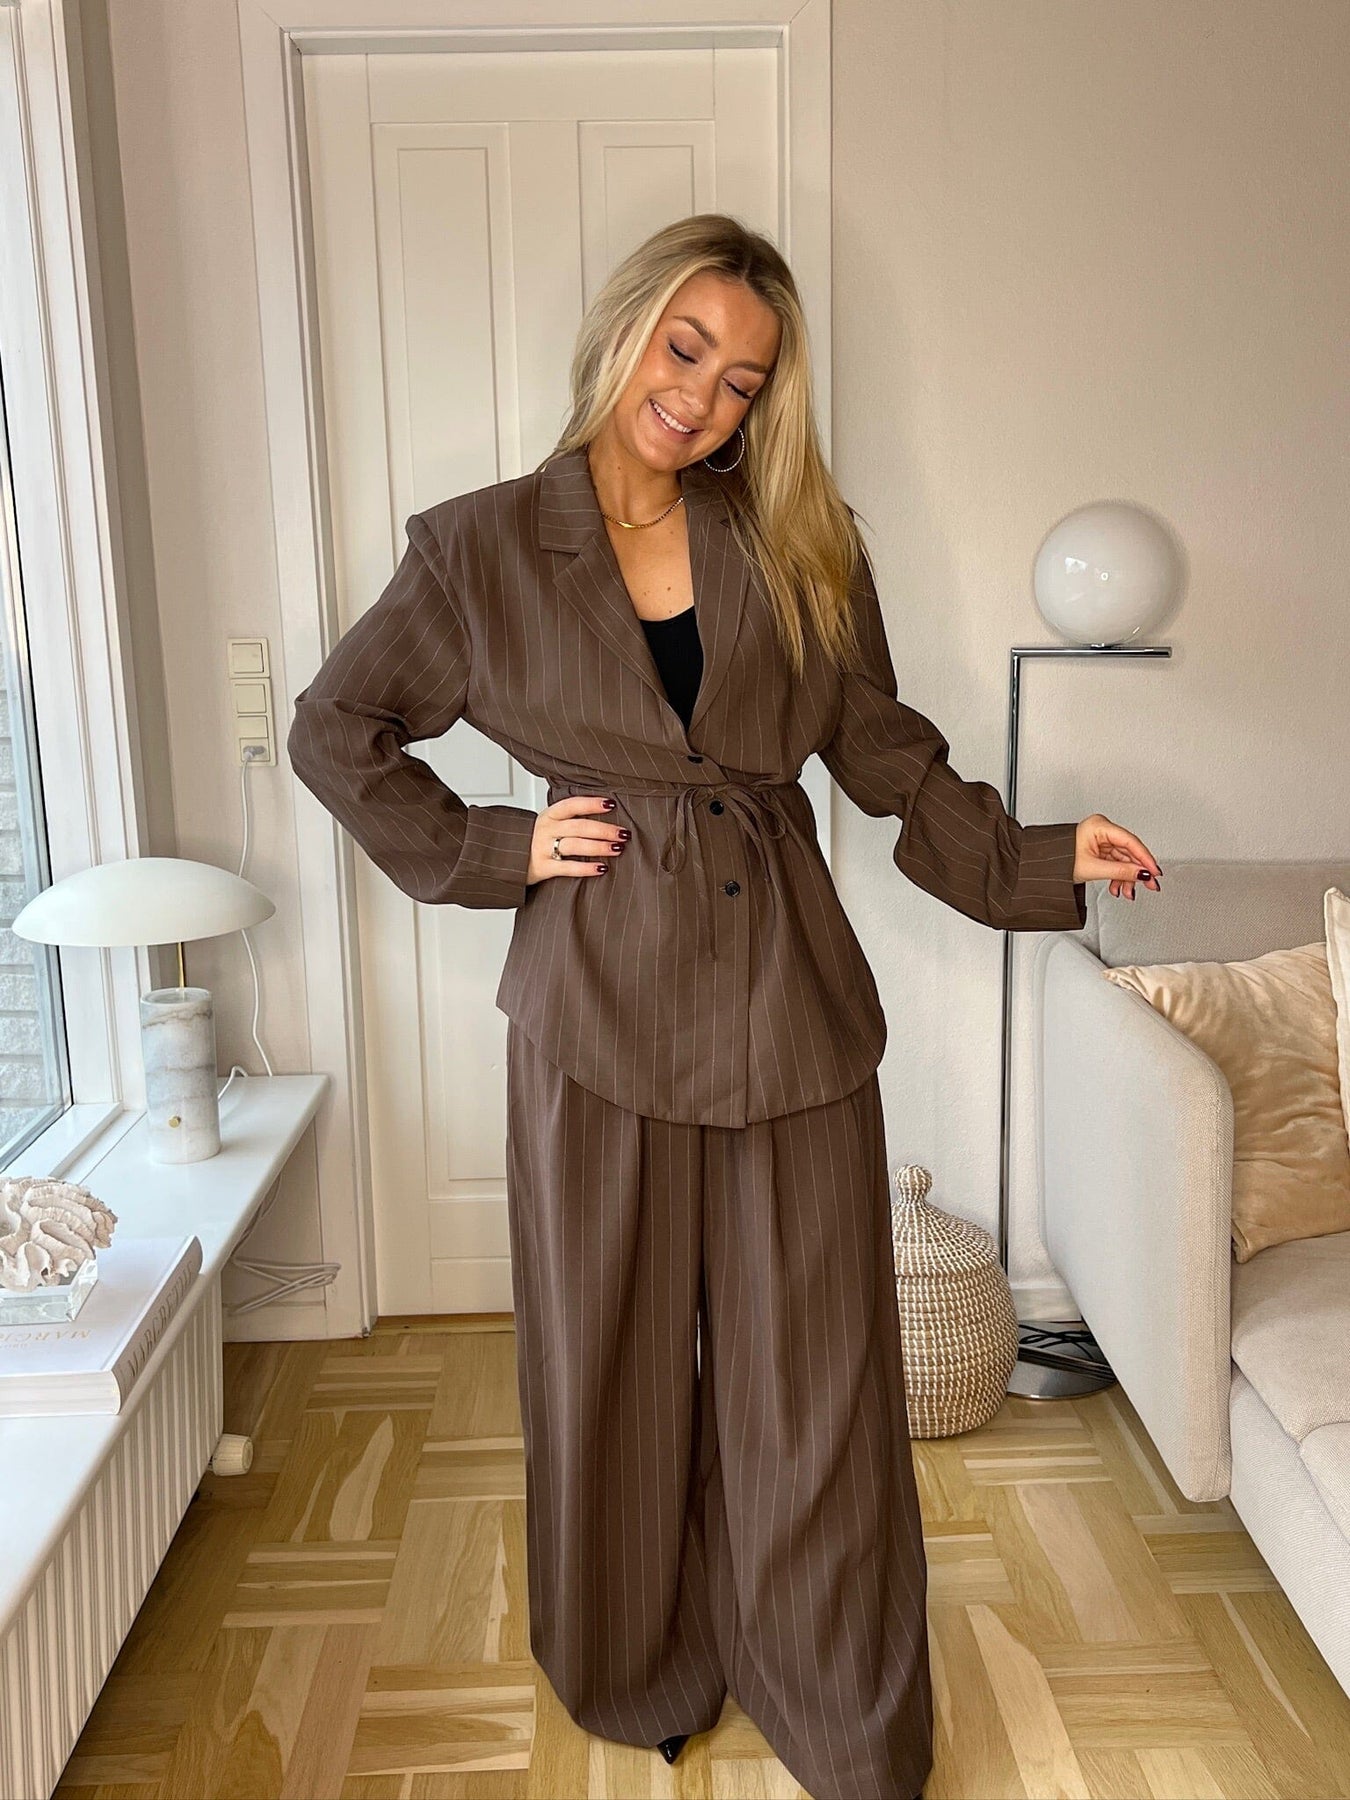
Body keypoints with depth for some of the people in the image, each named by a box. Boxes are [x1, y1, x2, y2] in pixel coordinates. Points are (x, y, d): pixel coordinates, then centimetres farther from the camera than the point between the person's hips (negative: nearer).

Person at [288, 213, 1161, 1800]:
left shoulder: (800, 548, 6)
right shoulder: (483, 548, 2)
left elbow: (889, 757, 9)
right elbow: (334, 730, 10)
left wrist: (1043, 859, -2)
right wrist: (489, 853, -1)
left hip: (788, 995, 2)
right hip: (598, 1002, -1)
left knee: (814, 1375, 9)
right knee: (617, 1366, 12)